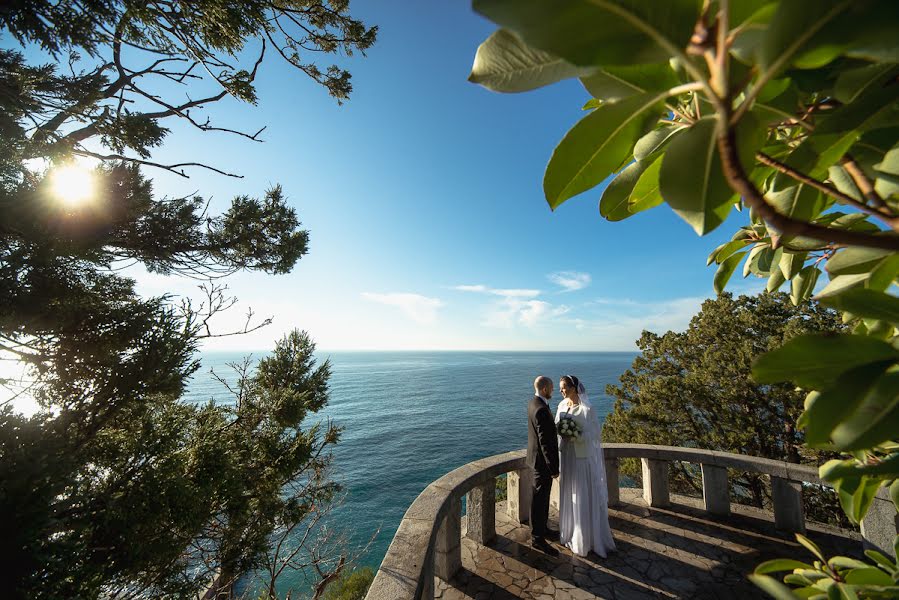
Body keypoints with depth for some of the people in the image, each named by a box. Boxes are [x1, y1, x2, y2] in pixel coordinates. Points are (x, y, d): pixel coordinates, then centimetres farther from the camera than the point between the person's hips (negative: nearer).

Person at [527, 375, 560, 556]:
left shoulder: (535, 402, 3)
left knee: (543, 497, 24)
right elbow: (545, 442, -26)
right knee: (539, 499, 6)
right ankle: (537, 538, 22)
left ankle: (542, 528, 41)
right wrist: (553, 468, -18)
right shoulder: (541, 409, -29)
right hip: (543, 461, -10)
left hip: (538, 457, 10)